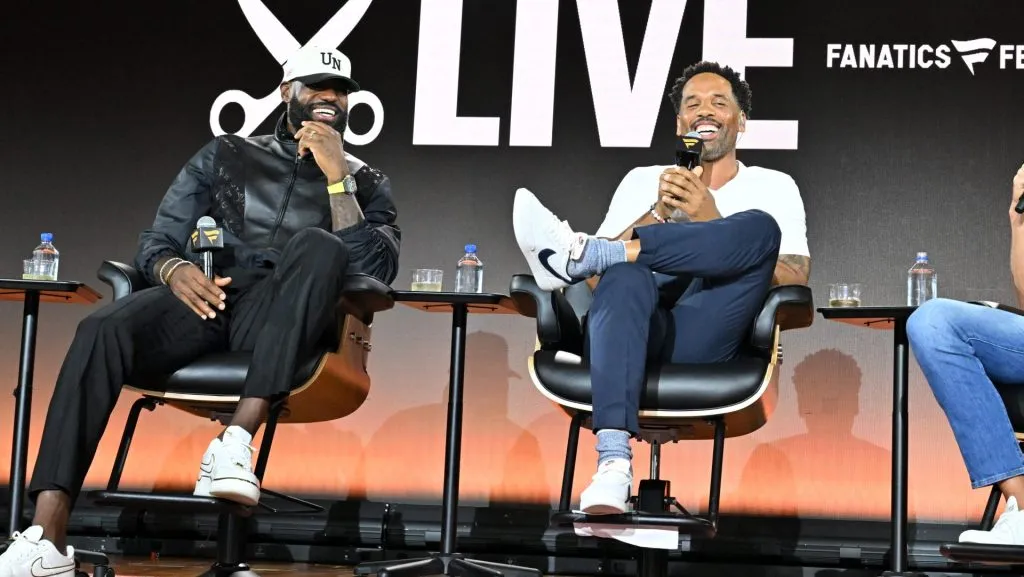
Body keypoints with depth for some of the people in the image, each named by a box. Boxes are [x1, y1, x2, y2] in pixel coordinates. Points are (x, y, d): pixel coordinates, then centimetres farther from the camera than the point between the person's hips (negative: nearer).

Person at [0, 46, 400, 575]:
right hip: (206, 303, 1)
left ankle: (235, 442, -40)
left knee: (318, 244, -33)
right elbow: (155, 241, 15)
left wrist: (337, 178, -9)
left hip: (283, 325, -1)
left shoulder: (366, 184, 17)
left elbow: (375, 270, -1)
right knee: (103, 329, -30)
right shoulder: (227, 155, 21)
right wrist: (174, 268, -9)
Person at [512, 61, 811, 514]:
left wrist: (713, 224, -4)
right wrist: (658, 213, 0)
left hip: (707, 338, -1)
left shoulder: (774, 187, 22)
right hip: (640, 333, 1)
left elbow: (795, 280, 4)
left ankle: (578, 252, -27)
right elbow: (596, 278, 13)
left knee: (760, 227, -26)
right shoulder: (643, 181, 26)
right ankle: (613, 460, -50)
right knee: (624, 277, -36)